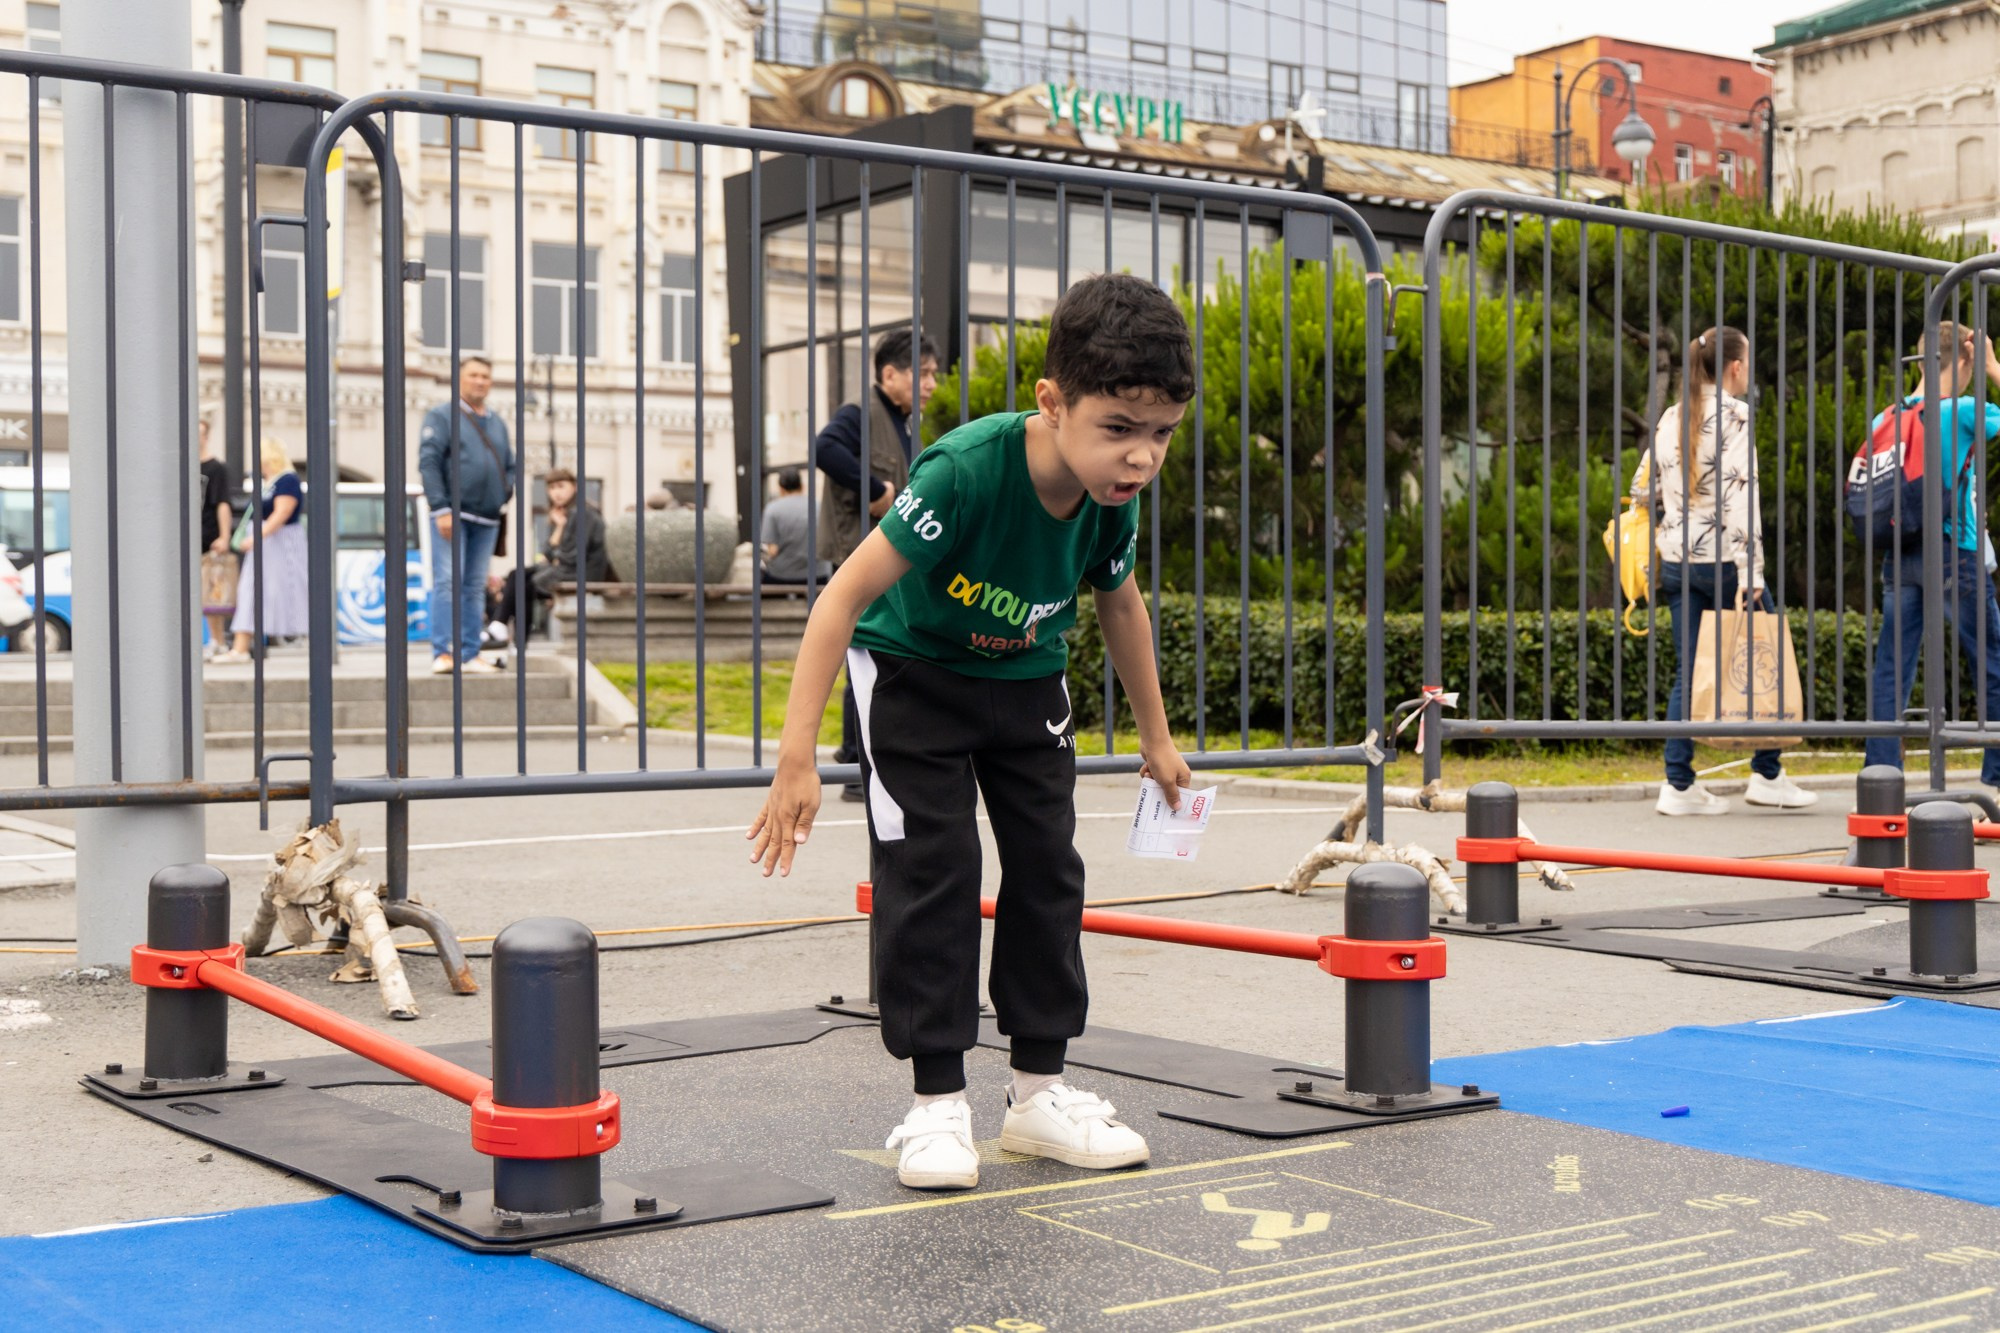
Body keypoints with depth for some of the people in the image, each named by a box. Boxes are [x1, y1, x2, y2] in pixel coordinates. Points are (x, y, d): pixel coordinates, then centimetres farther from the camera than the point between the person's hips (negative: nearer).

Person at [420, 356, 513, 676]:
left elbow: (510, 466, 25)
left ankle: (469, 654, 7)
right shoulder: (442, 416, 2)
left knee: (475, 587, 5)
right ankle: (443, 653, -13)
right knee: (448, 582, -11)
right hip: (453, 515, -5)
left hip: (487, 519, 5)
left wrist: (506, 496, 4)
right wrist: (441, 509, -15)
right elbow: (428, 463, -7)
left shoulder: (497, 424, 19)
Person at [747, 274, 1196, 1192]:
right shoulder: (966, 471, -37)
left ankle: (1039, 1091, 13)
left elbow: (1121, 605, 4)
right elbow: (845, 597, -34)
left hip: (1025, 680, 5)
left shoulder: (1114, 501, -19)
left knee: (1048, 866, 2)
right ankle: (936, 1103, -1)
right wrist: (797, 757, -36)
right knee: (931, 869, -12)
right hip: (910, 670, -5)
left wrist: (1155, 737, 15)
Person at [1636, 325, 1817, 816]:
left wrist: (1658, 532, 27)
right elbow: (1741, 495, -18)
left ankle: (1678, 785, 5)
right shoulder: (1736, 415, -9)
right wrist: (1749, 573, -20)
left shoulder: (1671, 416, 11)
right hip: (1722, 558, -7)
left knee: (1687, 671, 8)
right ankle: (1767, 776, 10)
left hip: (1676, 560, 7)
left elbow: (1643, 488, 14)